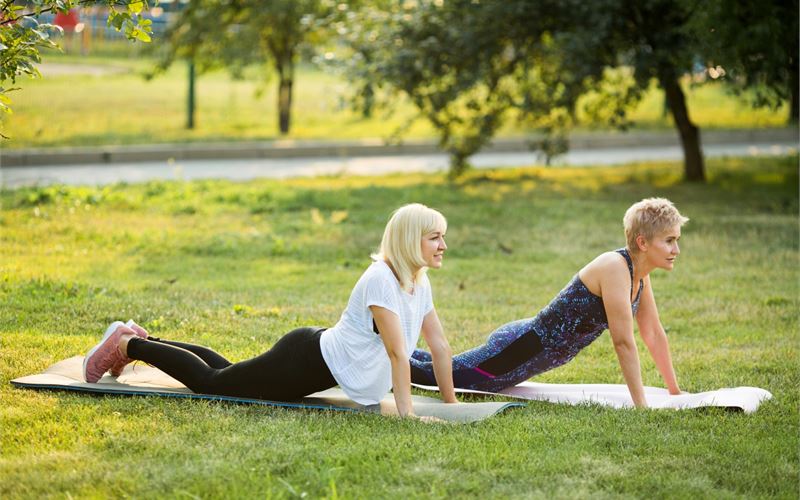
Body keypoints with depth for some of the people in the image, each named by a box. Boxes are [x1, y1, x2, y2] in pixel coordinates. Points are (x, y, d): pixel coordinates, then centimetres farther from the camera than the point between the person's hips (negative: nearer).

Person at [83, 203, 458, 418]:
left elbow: (440, 346, 6)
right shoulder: (380, 279, -28)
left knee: (229, 374, 24)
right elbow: (398, 351, -33)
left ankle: (140, 340, 36)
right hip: (305, 362, -9)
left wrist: (451, 405, 4)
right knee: (209, 381, 3)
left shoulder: (419, 283, 1)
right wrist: (406, 413, -35)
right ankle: (127, 344, 16)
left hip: (320, 361, 9)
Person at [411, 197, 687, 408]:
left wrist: (675, 392, 11)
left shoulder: (639, 272, 1)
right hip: (523, 346, -9)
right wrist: (640, 404, -26)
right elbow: (623, 341, -28)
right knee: (437, 374, 0)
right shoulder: (614, 267, -26)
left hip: (536, 349, 9)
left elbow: (654, 334, 10)